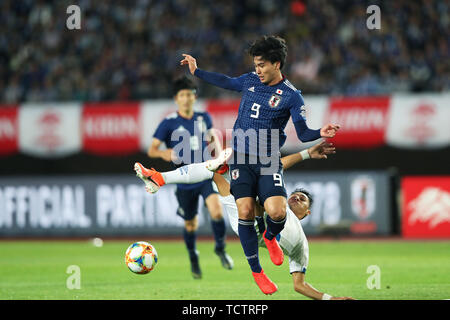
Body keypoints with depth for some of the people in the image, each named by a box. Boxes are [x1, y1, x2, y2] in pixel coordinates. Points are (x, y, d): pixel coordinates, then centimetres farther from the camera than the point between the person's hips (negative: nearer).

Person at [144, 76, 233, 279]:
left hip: (207, 176, 1)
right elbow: (152, 150, -7)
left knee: (216, 210, -22)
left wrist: (218, 150, 7)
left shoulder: (204, 118, 4)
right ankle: (193, 258, 36)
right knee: (190, 224, 9)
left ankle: (220, 249, 1)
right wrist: (164, 153, -28)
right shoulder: (169, 123, -6)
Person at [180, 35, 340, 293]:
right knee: (245, 212, -10)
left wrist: (320, 134, -30)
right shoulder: (250, 81, 7)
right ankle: (256, 271, 4)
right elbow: (225, 82, 27)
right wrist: (196, 71, 33)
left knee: (277, 211, -20)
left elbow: (302, 133, -9)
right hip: (241, 158, 3)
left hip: (268, 161, -3)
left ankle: (271, 237, 19)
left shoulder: (291, 96, -6)